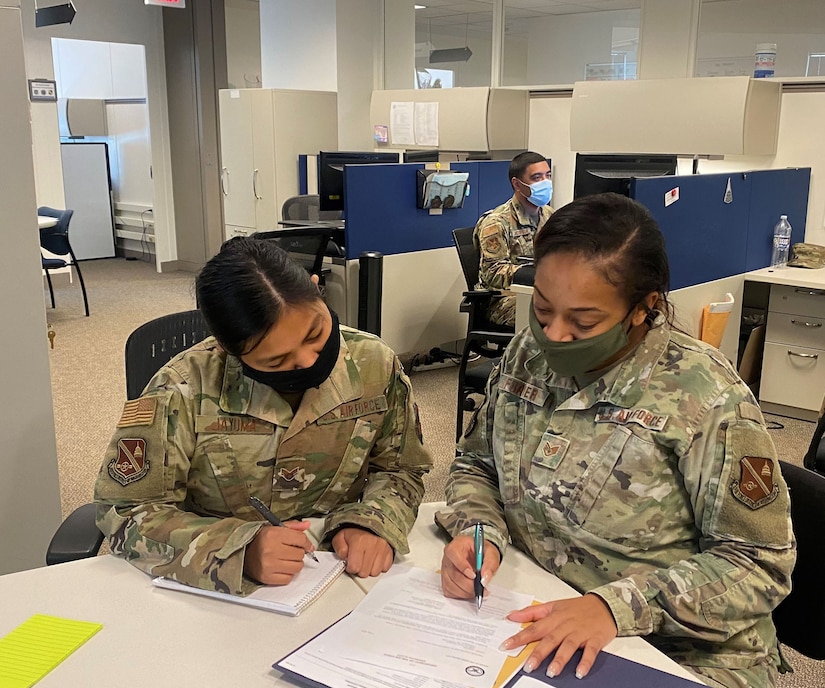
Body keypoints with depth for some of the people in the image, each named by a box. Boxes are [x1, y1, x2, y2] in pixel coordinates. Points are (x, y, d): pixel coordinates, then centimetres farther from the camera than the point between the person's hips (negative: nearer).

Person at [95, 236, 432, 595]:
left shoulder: (374, 365, -10)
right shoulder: (186, 390, -19)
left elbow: (400, 469, 4)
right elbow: (124, 512, -13)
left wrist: (373, 523, -17)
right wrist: (239, 551, -26)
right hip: (219, 593, -1)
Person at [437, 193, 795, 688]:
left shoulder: (703, 397, -19)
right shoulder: (528, 353, -3)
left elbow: (758, 562, -14)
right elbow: (476, 465, 9)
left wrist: (618, 607, -25)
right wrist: (480, 530, -12)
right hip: (538, 623, 4)